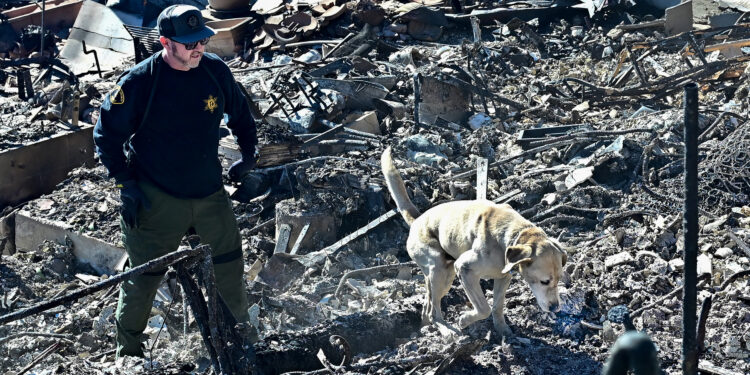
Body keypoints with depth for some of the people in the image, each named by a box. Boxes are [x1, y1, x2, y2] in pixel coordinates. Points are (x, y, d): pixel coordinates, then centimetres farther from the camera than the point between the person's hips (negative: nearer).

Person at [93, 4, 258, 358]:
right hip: (157, 199, -4)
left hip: (210, 191, 5)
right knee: (145, 275, 4)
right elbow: (106, 133, -9)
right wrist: (125, 184, -13)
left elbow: (239, 111, 15)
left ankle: (242, 325, 40)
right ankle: (128, 350, 23)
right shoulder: (139, 83, -18)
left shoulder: (216, 70, -5)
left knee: (230, 258, 16)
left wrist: (248, 152, 9)